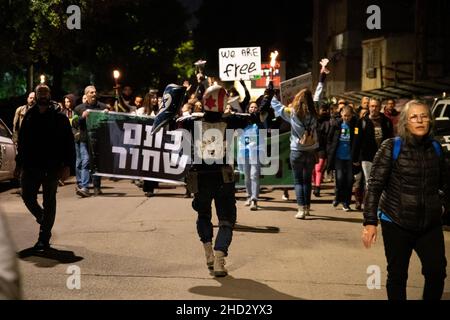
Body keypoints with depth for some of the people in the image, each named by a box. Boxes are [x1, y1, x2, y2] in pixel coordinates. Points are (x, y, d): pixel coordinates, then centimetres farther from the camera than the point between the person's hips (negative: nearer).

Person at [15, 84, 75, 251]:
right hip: (30, 166, 4)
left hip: (51, 168, -3)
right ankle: (43, 219, 35)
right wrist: (19, 163, 11)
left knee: (49, 202, 4)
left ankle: (44, 239, 12)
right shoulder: (29, 116, 8)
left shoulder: (59, 117, -3)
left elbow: (68, 142, -5)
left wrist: (67, 165, -11)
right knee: (28, 197, 5)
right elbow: (21, 142, 14)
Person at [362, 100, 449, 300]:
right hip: (396, 223, -3)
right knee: (397, 275, 6)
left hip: (431, 224, 3)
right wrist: (370, 222, -14)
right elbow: (375, 185, -10)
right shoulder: (391, 147, -7)